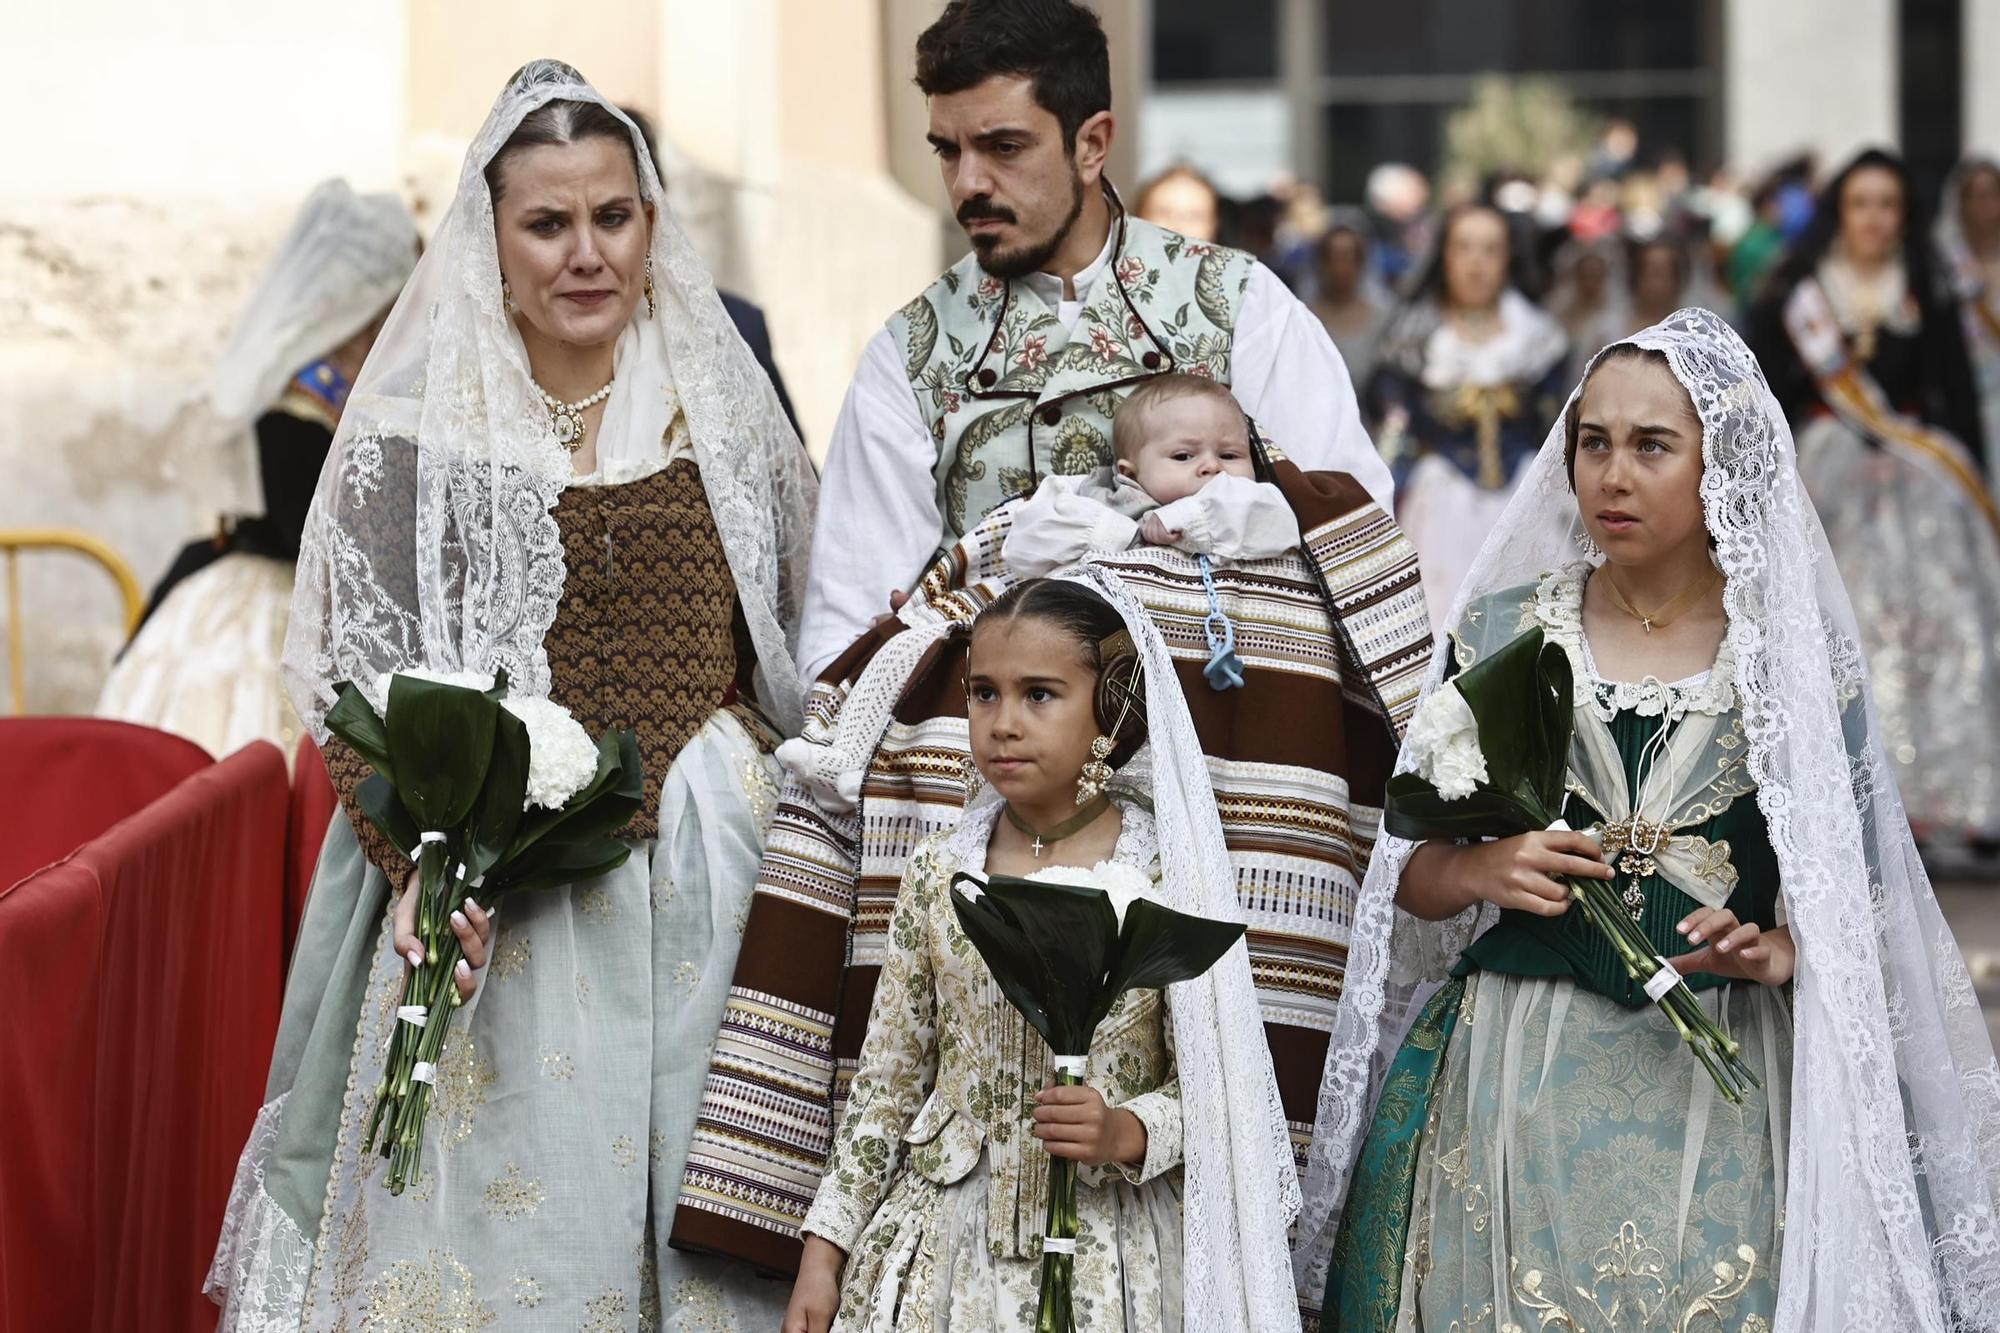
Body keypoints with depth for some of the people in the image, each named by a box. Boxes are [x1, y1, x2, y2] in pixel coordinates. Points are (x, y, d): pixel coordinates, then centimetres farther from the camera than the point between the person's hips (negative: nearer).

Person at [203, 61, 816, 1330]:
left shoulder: (725, 411, 7)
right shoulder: (416, 434, -1)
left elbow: (793, 657, 14)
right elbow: (357, 686, -3)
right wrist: (424, 868, -18)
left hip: (706, 896, 2)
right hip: (491, 912, -2)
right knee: (497, 1231, -1)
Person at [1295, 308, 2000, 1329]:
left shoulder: (1796, 657, 1)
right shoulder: (1501, 630, 5)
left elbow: (1862, 903, 6)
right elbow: (1411, 879, 9)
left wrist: (1777, 952, -14)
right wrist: (1482, 871, -12)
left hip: (1721, 1091, -1)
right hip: (1512, 1083, 1)